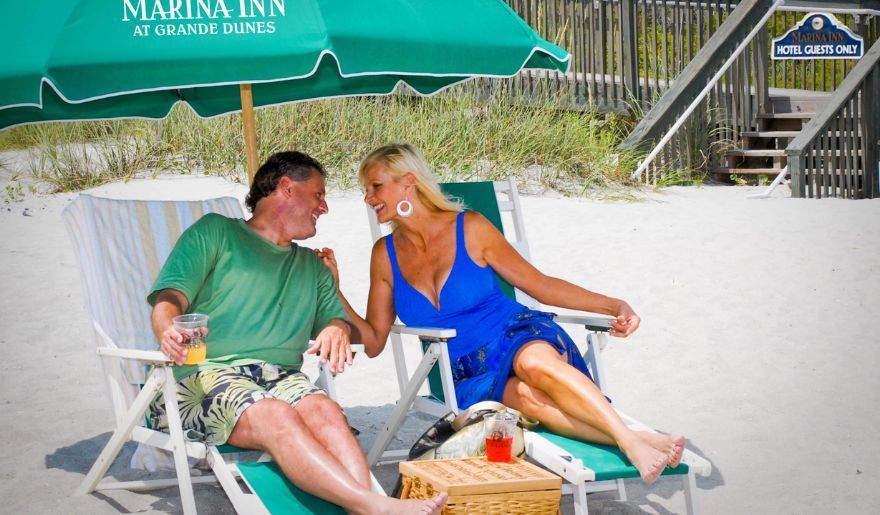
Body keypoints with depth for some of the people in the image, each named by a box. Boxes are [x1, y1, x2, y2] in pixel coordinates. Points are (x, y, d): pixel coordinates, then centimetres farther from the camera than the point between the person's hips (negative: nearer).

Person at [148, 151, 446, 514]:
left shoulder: (312, 265, 29)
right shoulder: (215, 232, 13)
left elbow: (335, 317, 21)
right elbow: (169, 299, 1)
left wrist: (338, 327, -5)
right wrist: (168, 331, -24)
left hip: (282, 377, 4)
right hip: (208, 372, -4)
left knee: (323, 410, -31)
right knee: (276, 416, -35)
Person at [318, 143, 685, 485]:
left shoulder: (470, 228, 0)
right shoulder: (386, 254, 8)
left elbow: (540, 284, 5)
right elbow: (373, 341, 10)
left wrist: (611, 305, -4)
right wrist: (334, 290, -4)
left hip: (520, 335, -1)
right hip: (470, 379, 1)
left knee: (534, 363, -40)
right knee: (526, 395, -36)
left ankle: (632, 441, -44)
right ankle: (639, 444, -44)